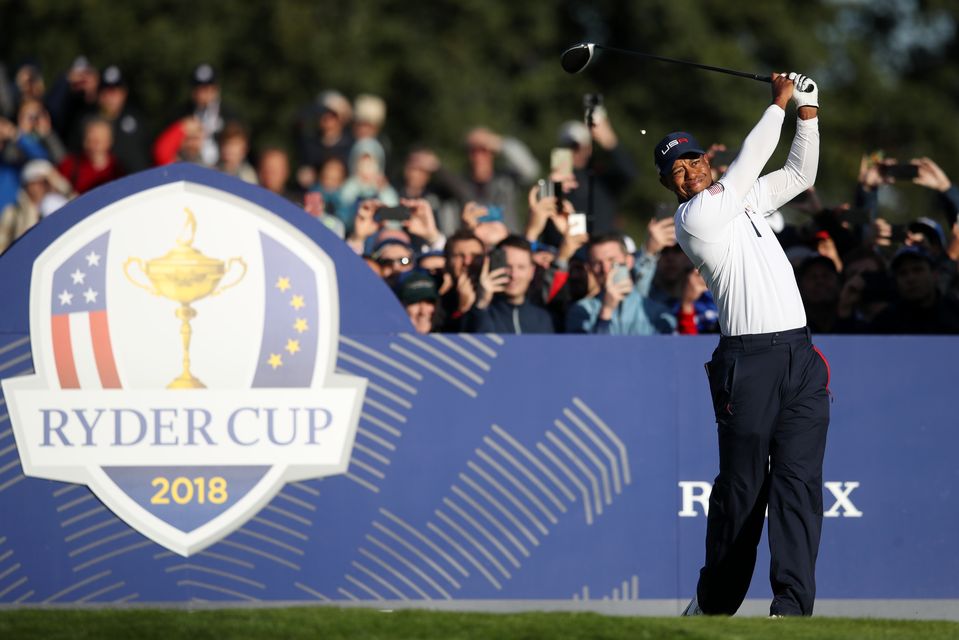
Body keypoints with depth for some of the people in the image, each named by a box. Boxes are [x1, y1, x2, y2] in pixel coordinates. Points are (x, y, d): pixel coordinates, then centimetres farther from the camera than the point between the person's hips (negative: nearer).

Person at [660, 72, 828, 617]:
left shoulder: (742, 199, 19)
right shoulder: (694, 217, -3)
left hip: (801, 356, 6)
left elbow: (800, 175, 28)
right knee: (741, 487, -3)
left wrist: (808, 111, 16)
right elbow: (748, 165, -6)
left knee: (798, 480, -6)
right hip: (750, 361, -6)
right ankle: (713, 604, 9)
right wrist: (780, 103, 4)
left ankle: (792, 606, -13)